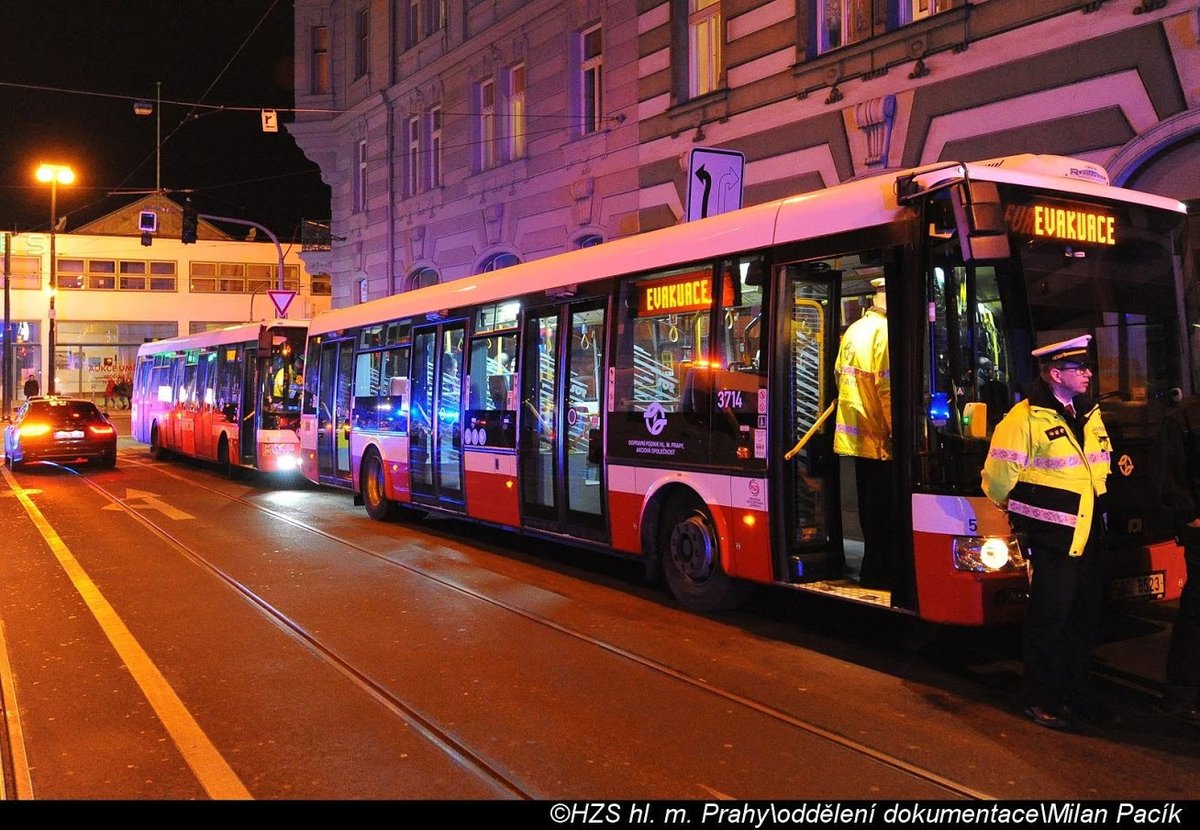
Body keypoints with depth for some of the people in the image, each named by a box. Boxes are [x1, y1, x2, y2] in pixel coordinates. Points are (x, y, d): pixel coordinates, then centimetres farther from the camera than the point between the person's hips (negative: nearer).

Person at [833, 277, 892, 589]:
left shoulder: (853, 330, 14)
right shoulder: (885, 330, -14)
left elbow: (839, 373, 17)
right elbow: (887, 385, -19)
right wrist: (893, 431, -15)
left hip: (853, 432, 9)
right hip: (878, 435, -9)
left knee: (870, 503, 16)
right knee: (882, 505, -1)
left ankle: (875, 568, 25)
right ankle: (877, 571, 5)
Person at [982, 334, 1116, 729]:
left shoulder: (1090, 413, 11)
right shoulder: (1025, 418, -14)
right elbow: (998, 478, -12)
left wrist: (1097, 510, 21)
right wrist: (1024, 512, 3)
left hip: (1089, 539, 8)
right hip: (1050, 541, -8)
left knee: (1086, 619, 15)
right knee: (1048, 621, 1)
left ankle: (1079, 695, 29)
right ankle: (1042, 701, 15)